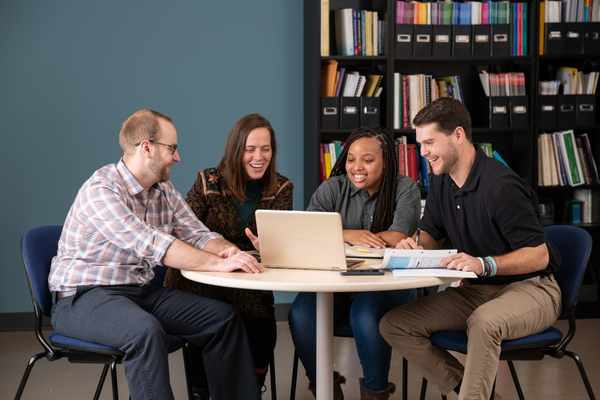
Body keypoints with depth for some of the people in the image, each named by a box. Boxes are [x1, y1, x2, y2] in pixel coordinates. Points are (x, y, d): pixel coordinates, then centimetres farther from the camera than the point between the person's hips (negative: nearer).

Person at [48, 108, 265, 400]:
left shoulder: (164, 190, 8)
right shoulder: (101, 190, -19)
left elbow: (197, 234, 6)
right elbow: (152, 245, -29)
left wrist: (227, 250, -18)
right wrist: (218, 264, -32)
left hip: (141, 291, 8)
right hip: (84, 297, -8)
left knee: (222, 317, -2)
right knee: (145, 330, -37)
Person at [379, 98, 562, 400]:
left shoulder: (501, 186, -21)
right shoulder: (440, 182, 4)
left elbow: (539, 256, -19)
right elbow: (431, 233, 18)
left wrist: (485, 264, -32)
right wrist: (416, 245, -6)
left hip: (529, 288, -8)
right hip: (476, 290, 8)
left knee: (483, 322, -42)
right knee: (393, 325, -8)